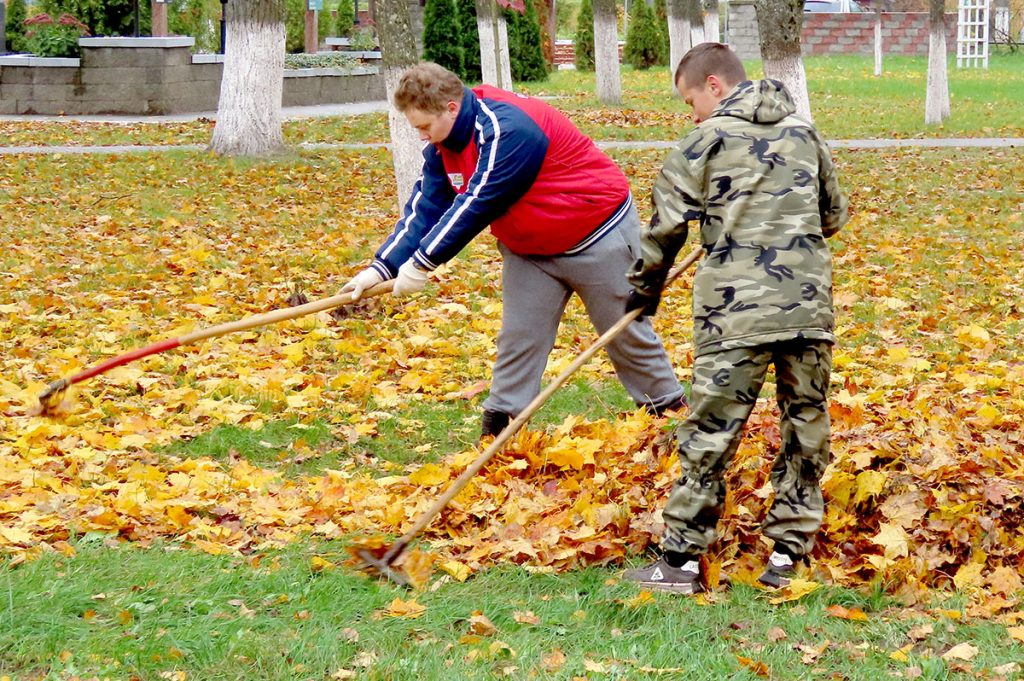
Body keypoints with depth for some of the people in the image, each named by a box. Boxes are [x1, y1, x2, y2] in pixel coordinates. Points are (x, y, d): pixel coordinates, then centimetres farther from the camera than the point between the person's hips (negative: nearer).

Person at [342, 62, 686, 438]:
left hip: (597, 233, -7)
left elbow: (477, 204, -33)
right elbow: (425, 207, -5)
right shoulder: (442, 146, -5)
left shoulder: (509, 129, -34)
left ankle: (670, 409, 21)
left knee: (626, 332, 5)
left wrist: (423, 262, -29)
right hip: (528, 248, 7)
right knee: (518, 336, 1)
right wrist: (382, 267, -15)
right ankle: (498, 426, 5)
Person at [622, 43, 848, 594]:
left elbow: (666, 226, 2)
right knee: (806, 427, 12)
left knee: (709, 435, 0)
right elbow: (835, 214, 23)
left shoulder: (703, 143, 0)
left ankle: (681, 559, 4)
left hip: (737, 315, -4)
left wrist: (644, 289, 16)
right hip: (811, 306, 4)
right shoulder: (805, 134, 14)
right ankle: (789, 552, 16)